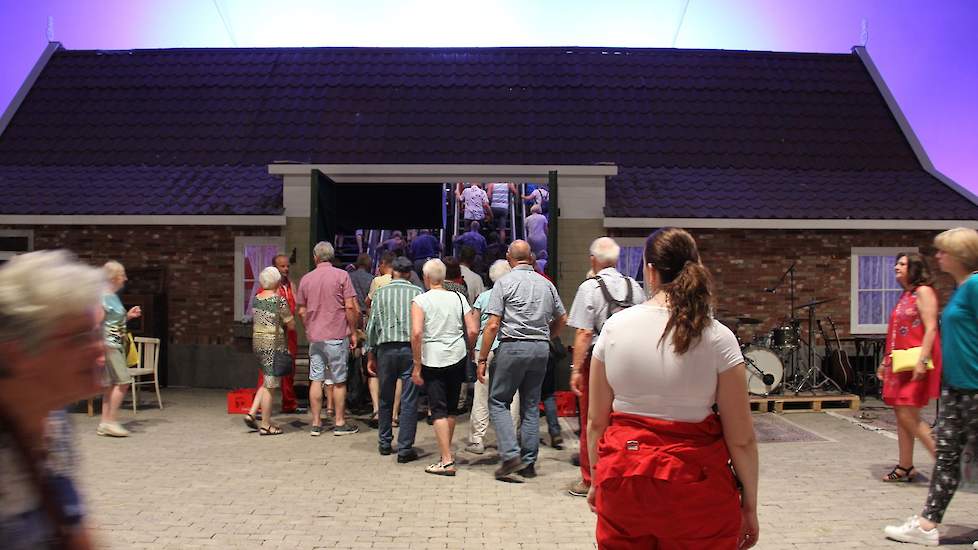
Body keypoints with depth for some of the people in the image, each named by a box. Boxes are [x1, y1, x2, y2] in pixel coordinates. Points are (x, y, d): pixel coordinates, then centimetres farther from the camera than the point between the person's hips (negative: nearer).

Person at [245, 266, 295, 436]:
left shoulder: (256, 299, 8)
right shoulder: (279, 299, -13)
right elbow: (291, 325, -9)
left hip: (257, 342, 7)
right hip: (274, 345, -7)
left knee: (267, 382, 20)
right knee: (270, 385, 0)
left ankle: (251, 413, 13)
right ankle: (266, 425, 6)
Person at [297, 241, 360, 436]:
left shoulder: (306, 279, 7)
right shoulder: (341, 275, -5)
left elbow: (302, 312, 11)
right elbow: (350, 307, -10)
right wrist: (353, 332, -1)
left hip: (314, 337, 4)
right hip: (337, 336, -4)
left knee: (316, 380, 8)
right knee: (339, 381, 4)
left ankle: (316, 424, 12)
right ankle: (340, 423, 10)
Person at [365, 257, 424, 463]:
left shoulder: (381, 293, 7)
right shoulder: (417, 292, 3)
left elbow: (372, 325, 6)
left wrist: (370, 355, 12)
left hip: (386, 348, 2)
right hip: (411, 348, -2)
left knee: (386, 398, 15)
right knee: (409, 400, 1)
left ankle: (384, 443, 25)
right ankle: (405, 449, 0)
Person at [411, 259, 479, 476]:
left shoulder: (420, 300, -7)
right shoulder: (458, 298, 4)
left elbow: (416, 333, -18)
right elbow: (473, 330, -1)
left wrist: (416, 366, -12)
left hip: (432, 360, -4)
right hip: (458, 358, 4)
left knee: (438, 410, 0)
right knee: (451, 407, 17)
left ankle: (447, 461, -4)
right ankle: (446, 451, 31)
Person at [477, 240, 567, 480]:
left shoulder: (505, 282, -5)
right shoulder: (546, 284, 10)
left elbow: (492, 326, -10)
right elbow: (562, 319, 16)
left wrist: (482, 359, -6)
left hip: (513, 346, -5)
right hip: (541, 349, 5)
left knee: (498, 401, 6)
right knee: (531, 406, 12)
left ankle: (511, 455, -5)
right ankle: (529, 463, 15)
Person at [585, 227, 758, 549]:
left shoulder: (614, 327, -5)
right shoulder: (718, 338, -10)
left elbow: (595, 421, 1)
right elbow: (741, 438, -8)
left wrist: (597, 480, 14)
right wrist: (749, 506, 5)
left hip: (622, 477, 2)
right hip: (695, 483, -1)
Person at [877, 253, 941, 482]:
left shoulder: (923, 291, -7)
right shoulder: (905, 296, 19)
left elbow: (930, 328, -16)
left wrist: (922, 360, -24)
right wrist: (885, 361, 20)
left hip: (914, 362, -9)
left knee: (908, 415, -11)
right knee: (901, 415, 9)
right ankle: (905, 467, 14)